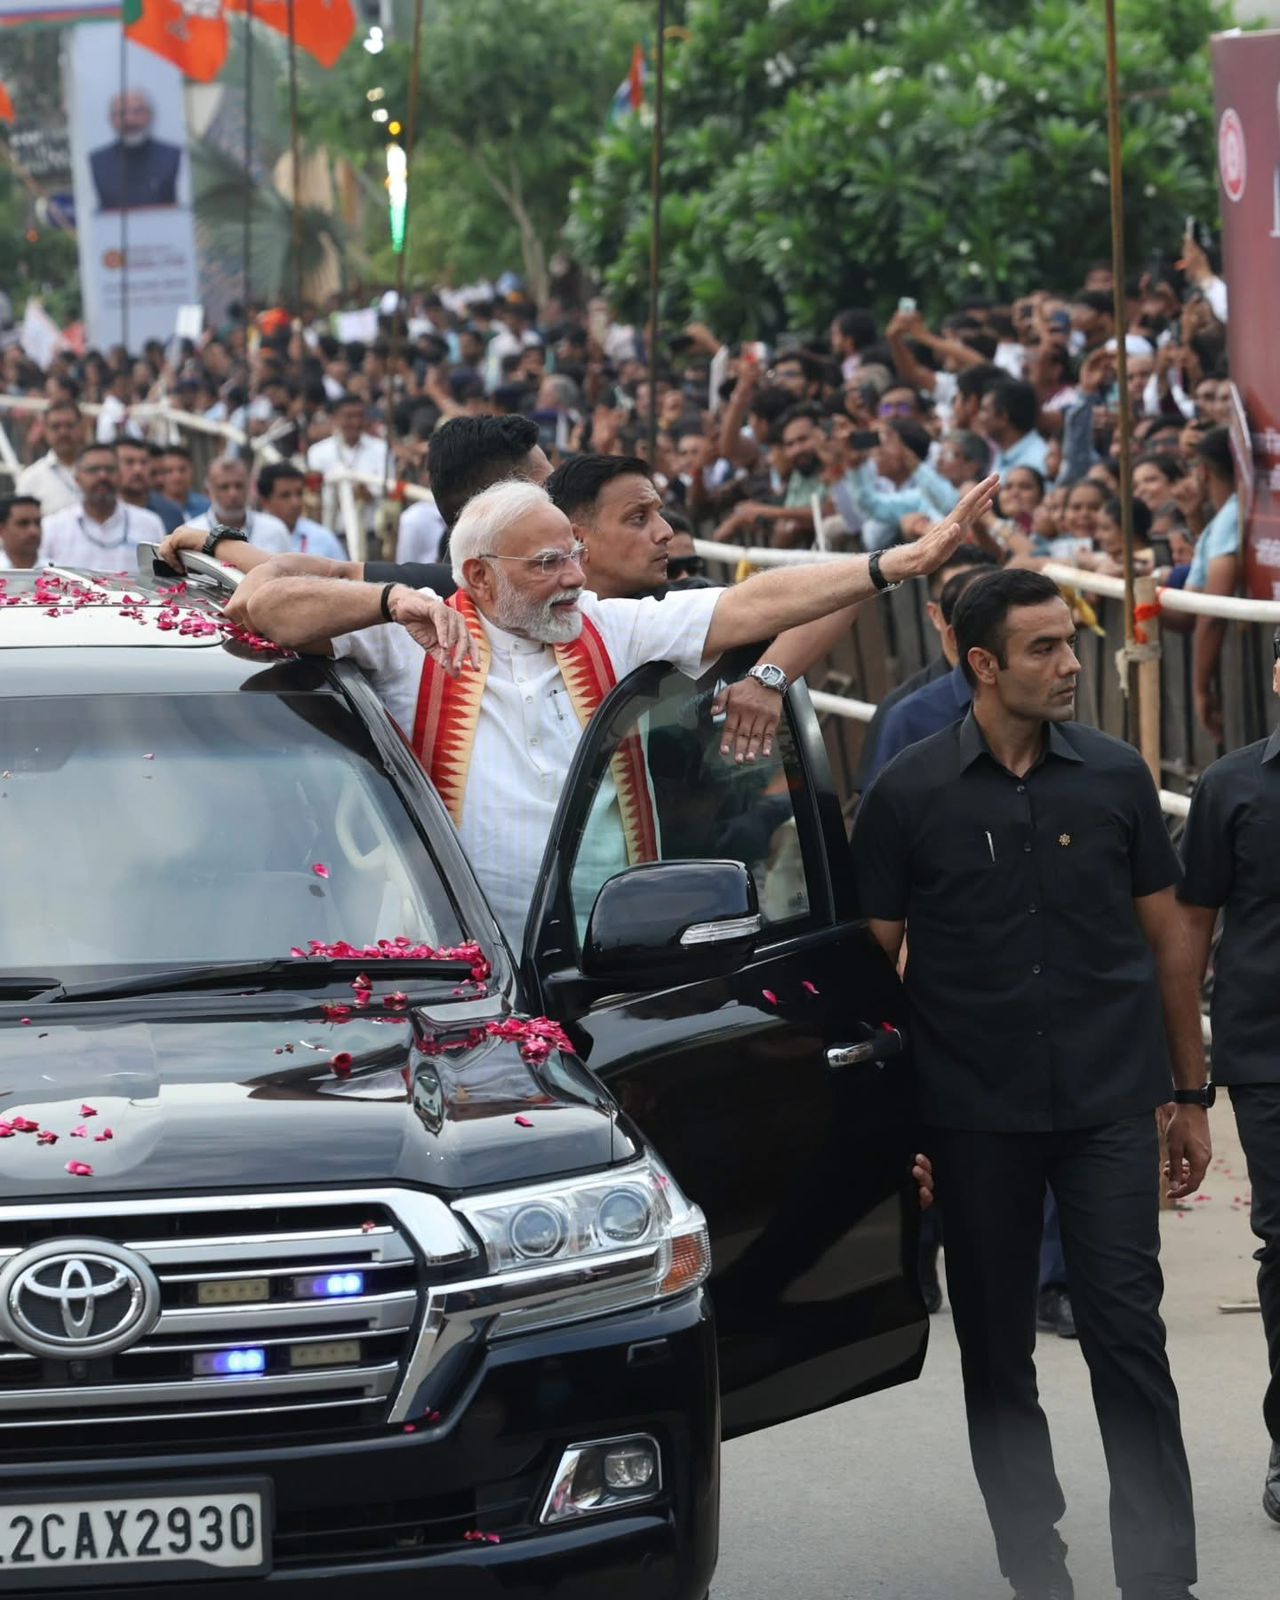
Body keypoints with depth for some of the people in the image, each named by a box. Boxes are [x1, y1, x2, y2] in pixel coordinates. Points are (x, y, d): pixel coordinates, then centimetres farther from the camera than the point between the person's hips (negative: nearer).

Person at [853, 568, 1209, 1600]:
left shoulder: (1114, 777, 2)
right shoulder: (908, 797, -2)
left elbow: (1165, 938, 8)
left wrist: (1190, 1095, 7)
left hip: (1110, 1106, 0)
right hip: (976, 1117, 0)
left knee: (1128, 1334, -6)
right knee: (996, 1352, 8)